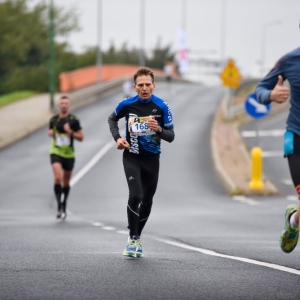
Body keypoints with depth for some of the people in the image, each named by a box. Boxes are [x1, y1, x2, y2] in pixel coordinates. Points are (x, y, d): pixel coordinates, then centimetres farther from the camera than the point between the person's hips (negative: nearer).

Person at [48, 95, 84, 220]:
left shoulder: (73, 120, -4)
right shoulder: (53, 120, 3)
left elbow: (81, 137, -3)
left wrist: (70, 132, -18)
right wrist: (50, 133, -3)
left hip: (69, 154, 0)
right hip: (56, 153, 0)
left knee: (66, 182, 12)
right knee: (58, 178, -22)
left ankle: (64, 208, 30)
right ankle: (59, 206, -18)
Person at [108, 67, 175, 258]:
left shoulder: (162, 107, -9)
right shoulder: (127, 104, -7)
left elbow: (171, 136, -6)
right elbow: (112, 119, 14)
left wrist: (158, 129, -26)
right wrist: (117, 138, -1)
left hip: (152, 159, 2)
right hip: (131, 157, -2)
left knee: (147, 201, 10)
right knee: (135, 196, -20)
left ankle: (137, 237, 30)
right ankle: (133, 239, -9)